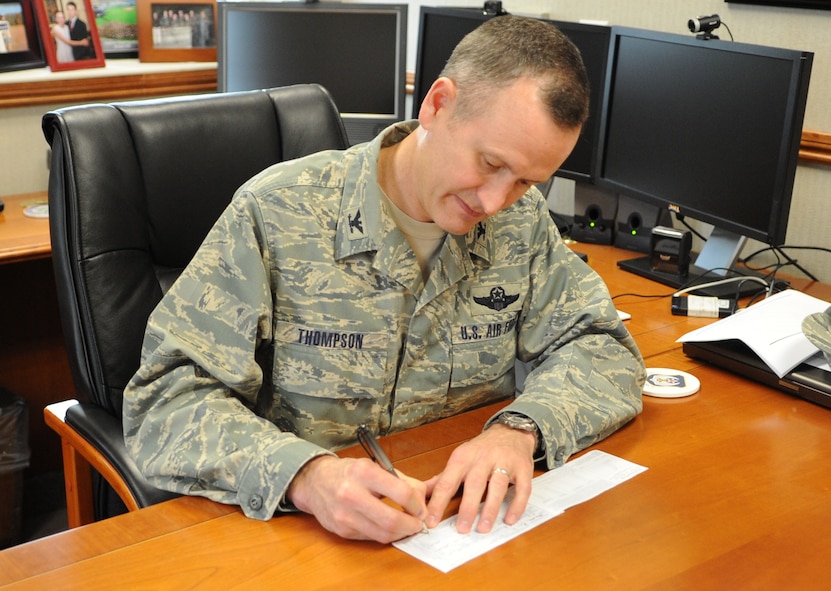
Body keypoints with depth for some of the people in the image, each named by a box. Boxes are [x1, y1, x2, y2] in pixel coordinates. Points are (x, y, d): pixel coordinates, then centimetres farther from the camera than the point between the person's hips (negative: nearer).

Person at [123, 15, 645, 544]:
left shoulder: (522, 219, 0)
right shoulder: (275, 216, -14)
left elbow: (602, 348, 3)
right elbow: (166, 402, -15)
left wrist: (521, 429, -19)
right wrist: (305, 476, -33)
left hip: (465, 521, 1)